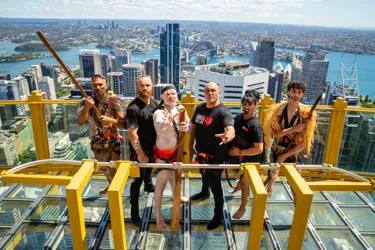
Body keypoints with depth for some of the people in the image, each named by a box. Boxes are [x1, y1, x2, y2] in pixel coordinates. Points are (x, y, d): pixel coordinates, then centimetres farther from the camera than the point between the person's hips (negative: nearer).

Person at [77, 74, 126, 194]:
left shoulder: (114, 102, -15)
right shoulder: (87, 102, -6)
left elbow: (124, 124, -19)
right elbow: (80, 122, -19)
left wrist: (111, 120, -36)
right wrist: (86, 107, -34)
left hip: (112, 142, -4)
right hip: (97, 143, 5)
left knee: (113, 171, 0)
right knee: (103, 168, 25)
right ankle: (110, 185, 52)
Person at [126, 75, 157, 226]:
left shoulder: (155, 103, -3)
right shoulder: (133, 108, -26)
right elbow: (132, 134, -24)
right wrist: (140, 154, -20)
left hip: (152, 146, 7)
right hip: (139, 150, -7)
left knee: (149, 168, 31)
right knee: (137, 179, 4)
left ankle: (149, 185, 61)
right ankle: (134, 211, 18)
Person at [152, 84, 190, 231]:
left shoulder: (180, 109, -4)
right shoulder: (159, 112, -24)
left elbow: (188, 125, -2)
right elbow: (160, 128, -45)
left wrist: (186, 127, -27)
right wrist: (168, 120, -67)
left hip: (176, 150, 6)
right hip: (163, 152, -6)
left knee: (174, 175, 30)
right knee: (161, 183, 4)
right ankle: (158, 215, 19)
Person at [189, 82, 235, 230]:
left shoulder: (223, 112, -23)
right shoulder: (199, 108, -2)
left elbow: (231, 130, -40)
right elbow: (194, 127, 8)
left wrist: (228, 136, -63)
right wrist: (191, 146, 9)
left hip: (215, 155, -6)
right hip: (201, 151, 7)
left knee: (215, 184, 5)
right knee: (204, 174, 31)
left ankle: (218, 215, 24)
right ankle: (205, 192, 61)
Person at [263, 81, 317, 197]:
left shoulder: (306, 114, -12)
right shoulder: (279, 109, -9)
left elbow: (304, 142, -12)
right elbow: (273, 133, -15)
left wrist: (285, 156, -15)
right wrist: (293, 129, -26)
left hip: (293, 153, -1)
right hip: (276, 150, 1)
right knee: (270, 179, 12)